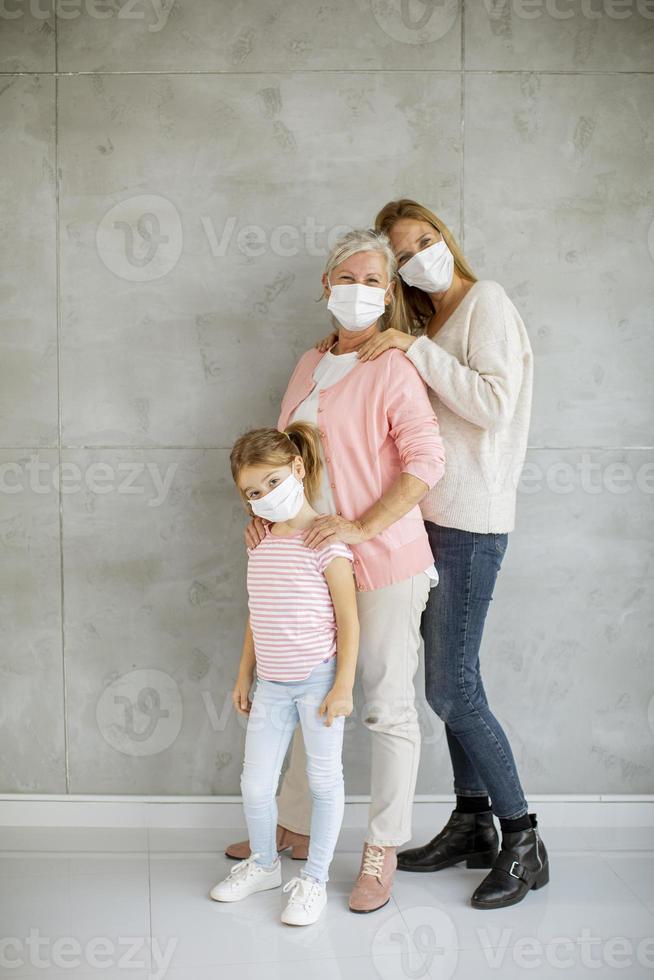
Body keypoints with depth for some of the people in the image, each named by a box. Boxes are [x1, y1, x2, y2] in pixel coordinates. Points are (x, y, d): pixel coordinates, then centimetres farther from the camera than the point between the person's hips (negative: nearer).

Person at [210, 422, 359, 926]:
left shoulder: (325, 542, -13)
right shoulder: (260, 543, 8)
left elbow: (348, 619, -12)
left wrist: (343, 686, -14)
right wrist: (244, 676, 18)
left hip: (318, 680, -6)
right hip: (272, 684, 6)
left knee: (324, 780, 8)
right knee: (255, 785, 8)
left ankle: (315, 879, 23)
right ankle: (264, 863, 33)